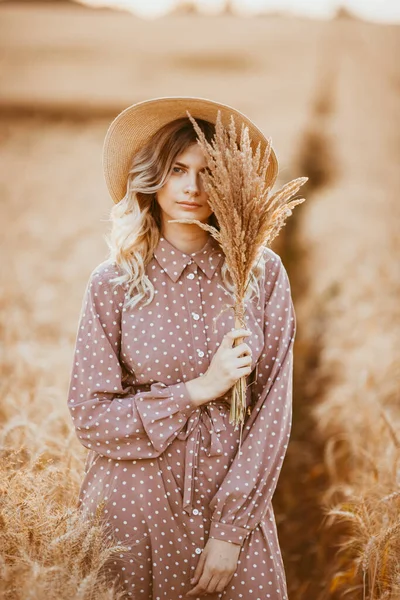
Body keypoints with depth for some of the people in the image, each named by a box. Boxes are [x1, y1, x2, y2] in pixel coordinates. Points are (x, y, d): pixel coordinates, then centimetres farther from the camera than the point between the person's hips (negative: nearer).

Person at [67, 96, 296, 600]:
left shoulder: (262, 274, -3)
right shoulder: (113, 283, -4)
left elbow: (272, 410, -5)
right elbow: (90, 417, -5)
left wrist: (232, 530, -10)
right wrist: (198, 390, -13)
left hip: (235, 498, 1)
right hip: (135, 501, 0)